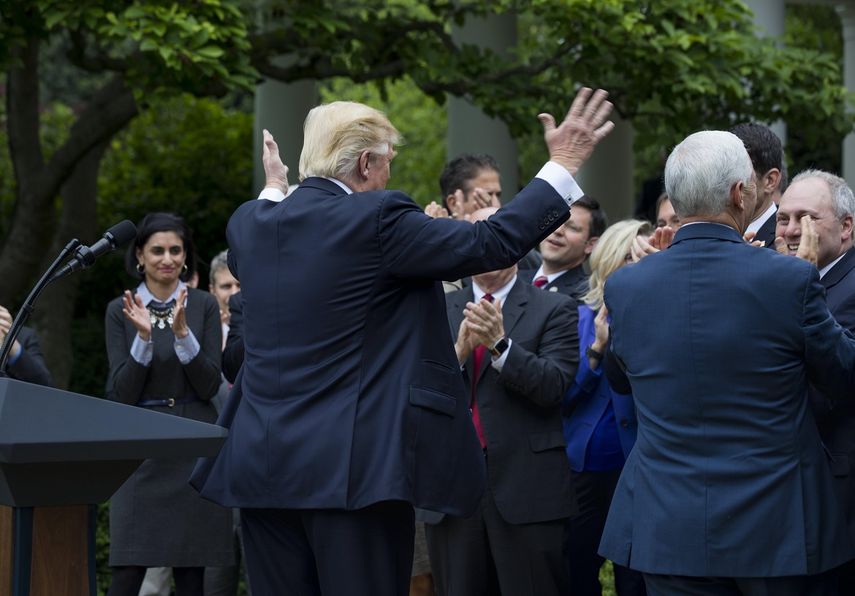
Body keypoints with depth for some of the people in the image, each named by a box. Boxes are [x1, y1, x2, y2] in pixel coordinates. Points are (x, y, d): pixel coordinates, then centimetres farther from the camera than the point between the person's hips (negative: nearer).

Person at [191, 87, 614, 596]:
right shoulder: (376, 219, -11)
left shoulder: (250, 223, 8)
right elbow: (491, 244, -9)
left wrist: (275, 190, 46)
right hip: (351, 468, -6)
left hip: (260, 462, 6)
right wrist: (563, 166, 1)